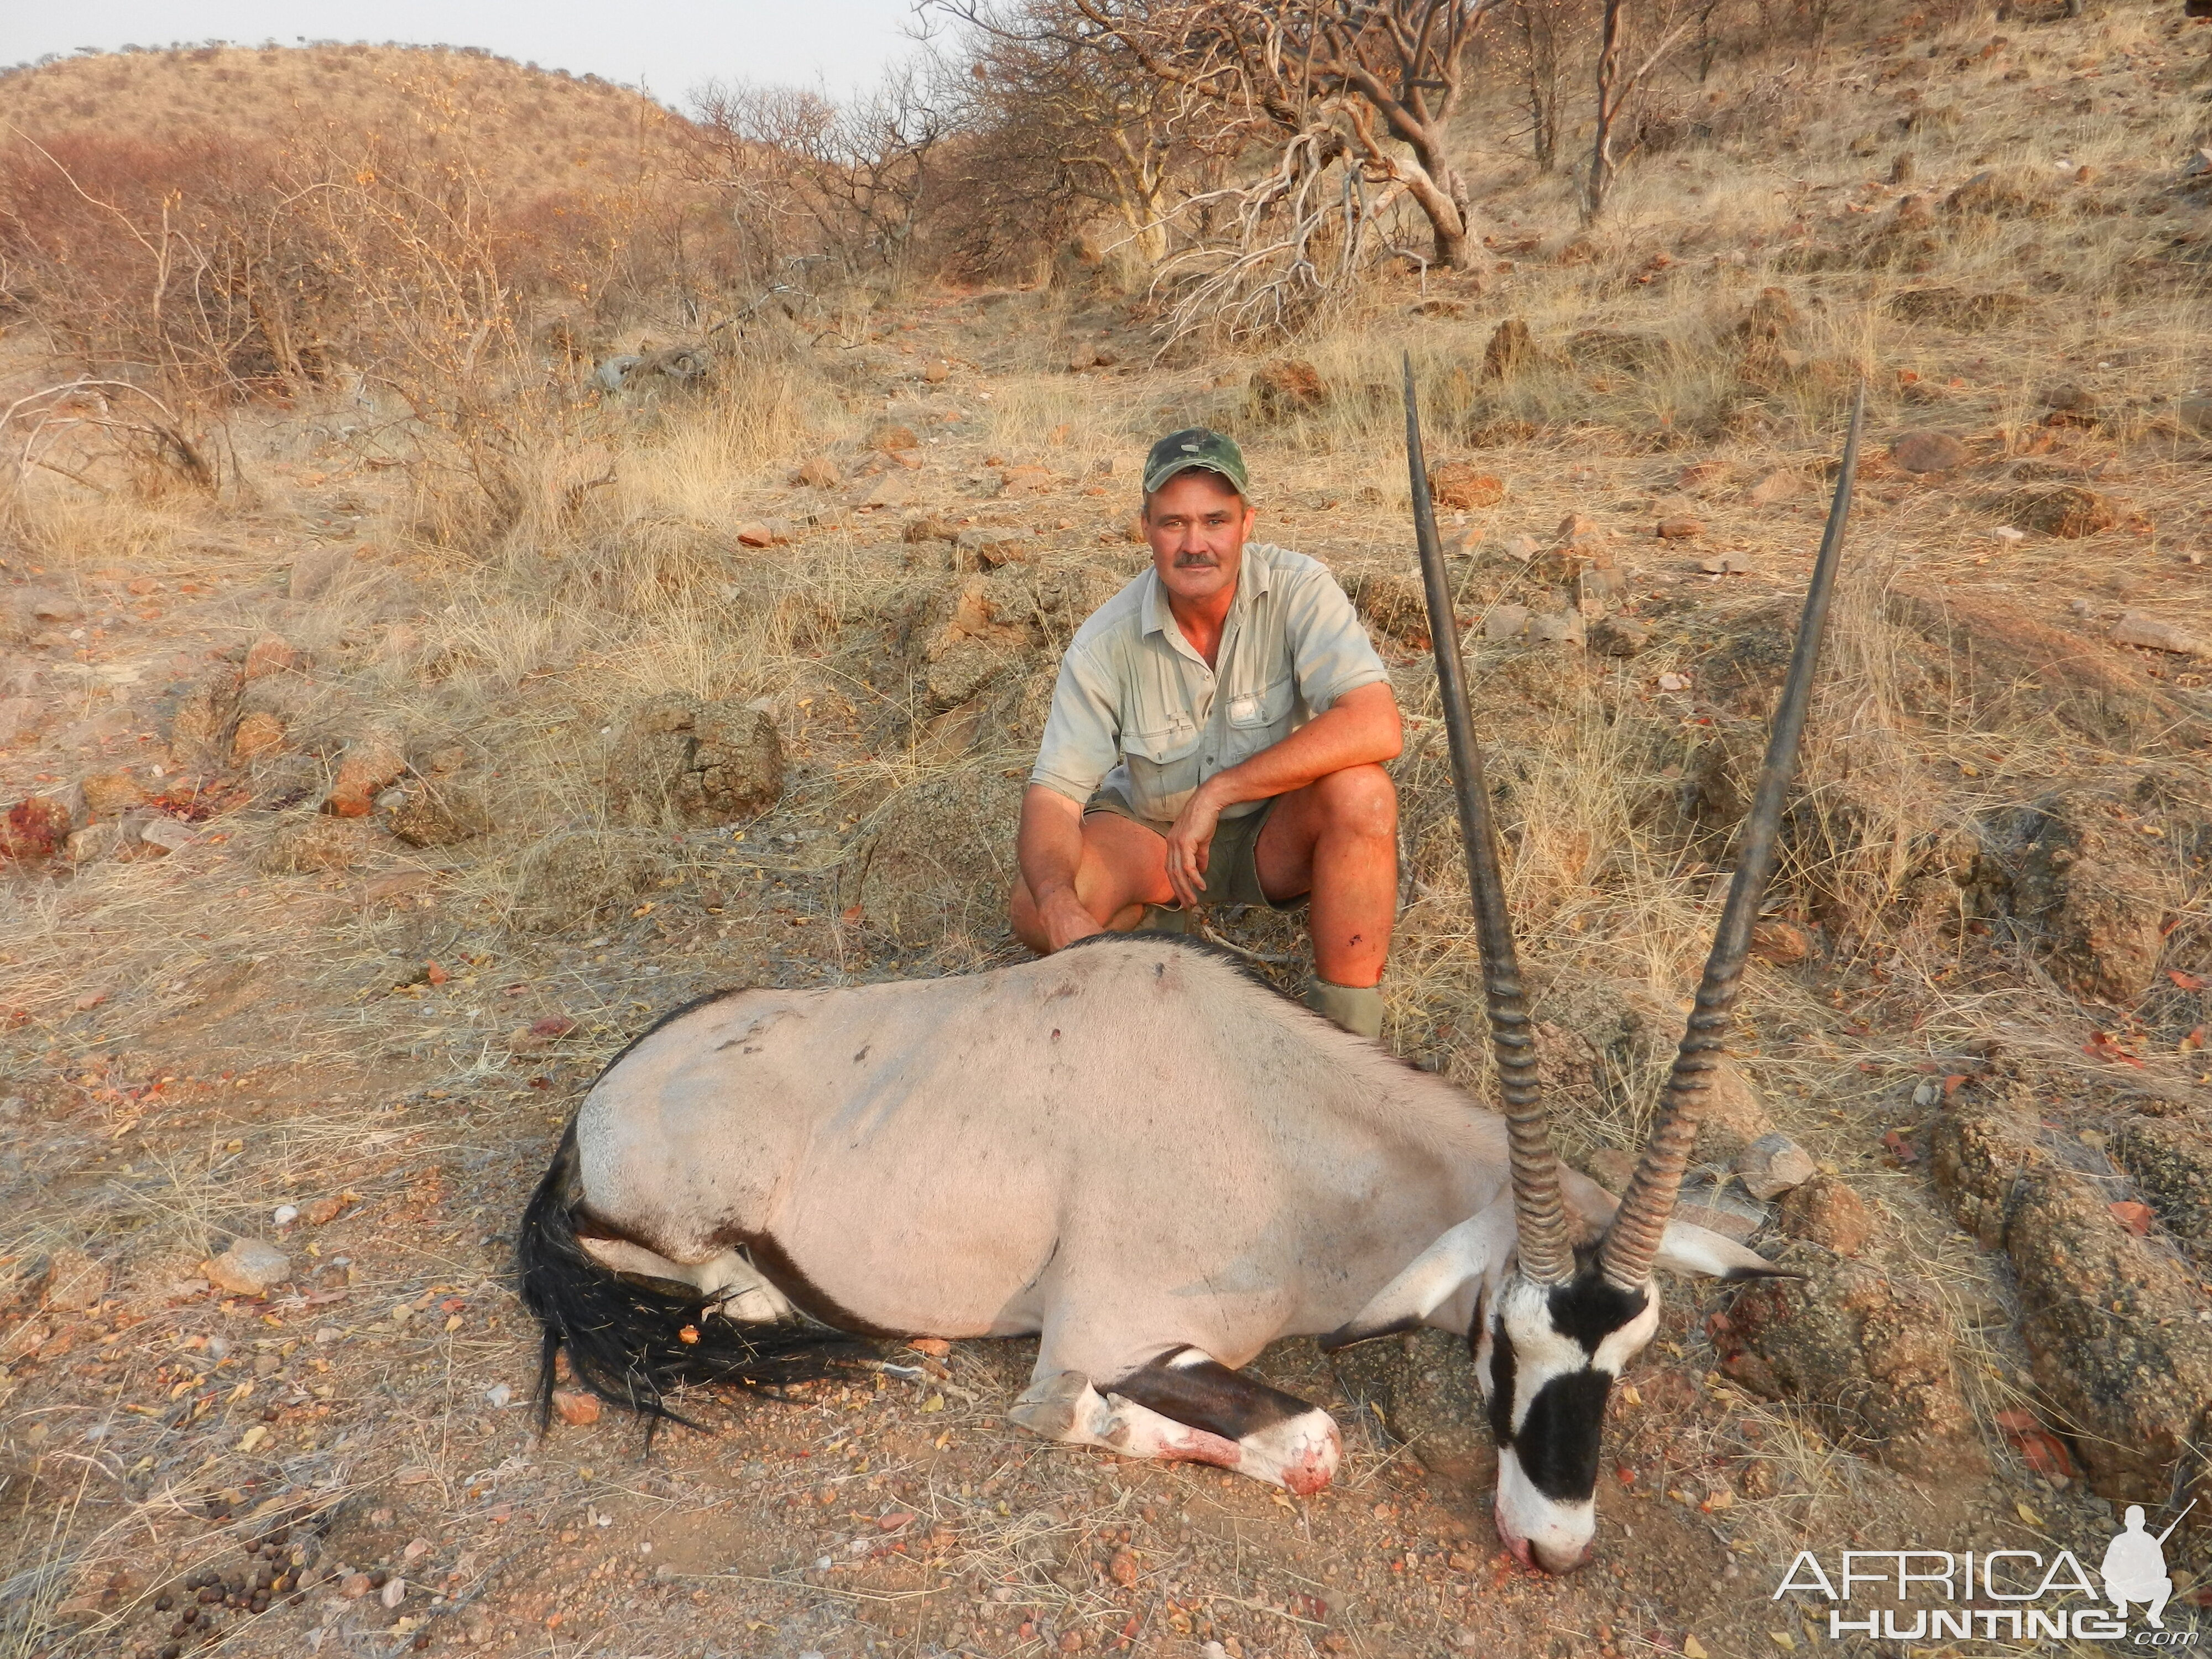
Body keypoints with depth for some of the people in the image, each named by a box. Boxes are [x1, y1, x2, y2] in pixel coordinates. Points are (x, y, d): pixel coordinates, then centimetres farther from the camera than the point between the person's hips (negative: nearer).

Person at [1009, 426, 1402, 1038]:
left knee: (1361, 791, -33)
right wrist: (1060, 908, -42)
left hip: (1276, 834, -1)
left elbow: (1378, 727, -34)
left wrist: (1216, 792, -34)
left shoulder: (1298, 590, -20)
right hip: (1151, 833, 1)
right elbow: (1052, 794, -20)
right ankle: (1158, 930, 9)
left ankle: (1346, 1026, -18)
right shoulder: (1107, 642, -17)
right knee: (1037, 910, -26)